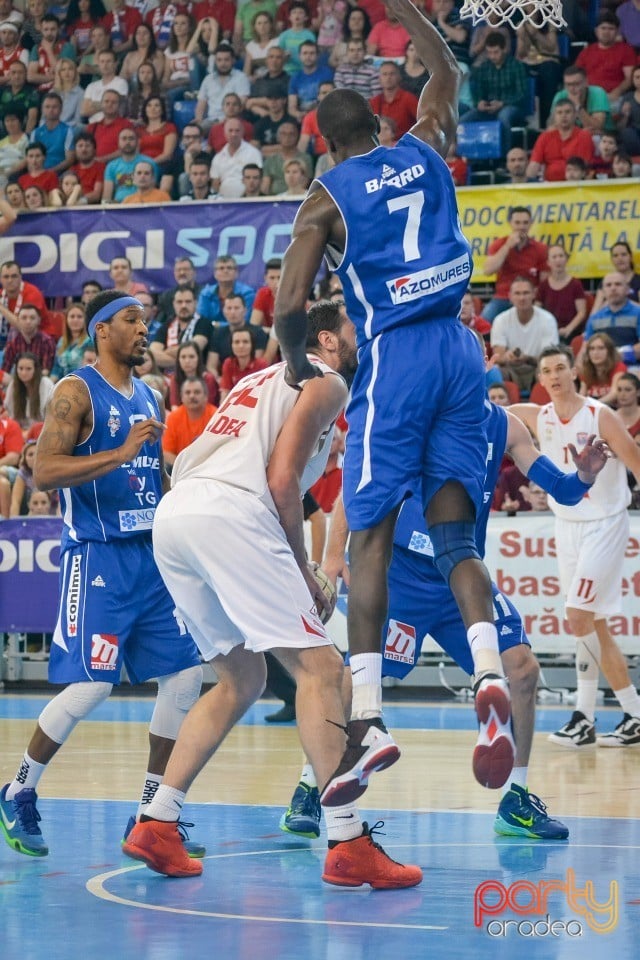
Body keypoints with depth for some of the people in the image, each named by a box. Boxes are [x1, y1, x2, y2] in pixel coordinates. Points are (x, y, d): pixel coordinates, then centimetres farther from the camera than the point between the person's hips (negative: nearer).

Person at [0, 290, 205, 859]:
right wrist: (121, 453, -24)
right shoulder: (77, 392, -7)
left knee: (185, 674, 2)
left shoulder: (148, 399, 16)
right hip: (97, 557, -8)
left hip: (152, 556, 8)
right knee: (90, 685, -13)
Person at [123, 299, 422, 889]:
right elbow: (282, 477, -5)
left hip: (172, 515, 9)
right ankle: (348, 847, -14)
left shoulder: (264, 379, 34)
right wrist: (302, 569, 3)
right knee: (319, 667, -7)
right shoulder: (325, 381, 9)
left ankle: (157, 825, 14)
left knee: (242, 679, 20)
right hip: (228, 514, -9)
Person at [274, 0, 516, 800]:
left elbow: (290, 306, -8)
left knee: (370, 541, -1)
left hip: (393, 356, -4)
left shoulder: (325, 198, 0)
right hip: (460, 349, 4)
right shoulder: (425, 148, 12)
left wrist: (296, 364, 11)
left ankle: (367, 723, -9)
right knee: (455, 537, 7)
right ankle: (489, 676, -17)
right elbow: (445, 71, 32)